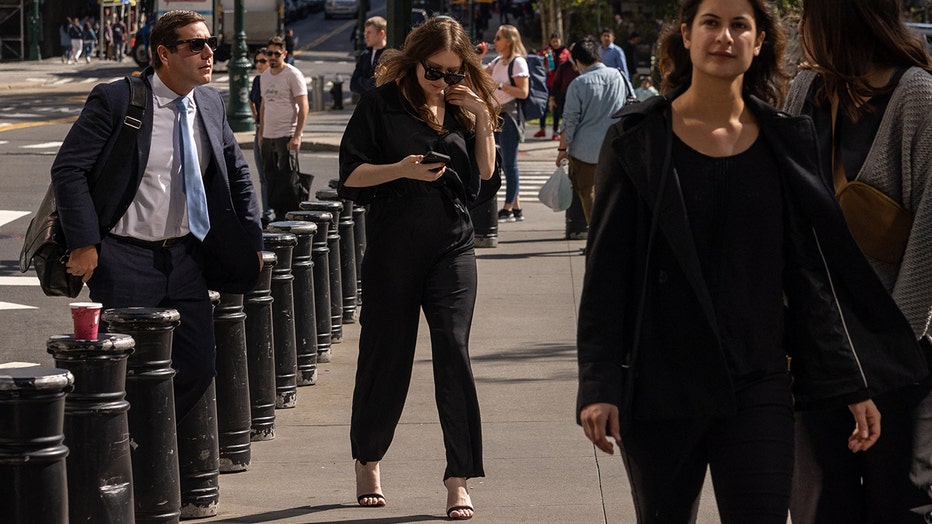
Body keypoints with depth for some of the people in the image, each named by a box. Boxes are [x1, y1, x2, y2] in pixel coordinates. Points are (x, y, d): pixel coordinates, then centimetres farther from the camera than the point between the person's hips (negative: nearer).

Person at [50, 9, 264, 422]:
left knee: (197, 368, 4)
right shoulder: (115, 101, -11)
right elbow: (68, 170, -12)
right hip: (125, 260, -6)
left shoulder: (210, 105, 8)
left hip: (186, 259, 6)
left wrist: (251, 238, 13)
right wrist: (84, 244, -17)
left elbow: (237, 174, 21)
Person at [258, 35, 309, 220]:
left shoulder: (293, 75, -7)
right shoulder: (264, 76, 16)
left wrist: (297, 136, -19)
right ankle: (277, 214, 16)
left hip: (287, 136, -7)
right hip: (268, 136, 7)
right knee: (271, 179, 9)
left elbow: (303, 107, -12)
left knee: (288, 180, -10)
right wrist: (261, 133, 18)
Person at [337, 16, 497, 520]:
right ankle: (367, 461, 28)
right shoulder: (381, 104, -3)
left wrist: (482, 117, -4)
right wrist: (401, 169, -21)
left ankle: (458, 479, -6)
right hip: (393, 247, -2)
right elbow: (351, 175, -6)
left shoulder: (462, 106, 8)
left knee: (453, 353, -7)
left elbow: (484, 171, 8)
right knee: (385, 356, 7)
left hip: (452, 248, 2)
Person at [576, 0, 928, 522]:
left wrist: (851, 382, 2)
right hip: (658, 386, -1)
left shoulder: (786, 141, 5)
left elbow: (814, 273, 7)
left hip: (757, 387, 1)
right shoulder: (639, 138, -1)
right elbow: (606, 271, -3)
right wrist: (599, 385, -10)